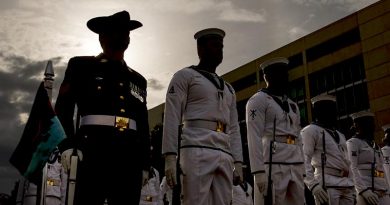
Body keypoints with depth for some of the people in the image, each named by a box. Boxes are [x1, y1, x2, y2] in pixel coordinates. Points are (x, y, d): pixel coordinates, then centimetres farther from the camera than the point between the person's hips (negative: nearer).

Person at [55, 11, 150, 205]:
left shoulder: (138, 79, 24)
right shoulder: (81, 66, 14)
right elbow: (63, 107, 5)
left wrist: (145, 163, 13)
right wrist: (68, 144, -10)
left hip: (130, 156, 4)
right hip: (94, 150, -3)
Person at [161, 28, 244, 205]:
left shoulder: (228, 89, 27)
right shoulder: (185, 76, 8)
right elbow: (172, 118, -3)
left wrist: (238, 162, 9)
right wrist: (170, 158, -13)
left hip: (225, 156, 6)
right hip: (196, 150, -6)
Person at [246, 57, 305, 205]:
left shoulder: (293, 105, 24)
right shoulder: (258, 100, 0)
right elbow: (254, 138, -10)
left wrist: (302, 171, 13)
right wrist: (259, 171, -19)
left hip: (296, 167, 7)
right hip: (272, 165, -7)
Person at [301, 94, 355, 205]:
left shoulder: (340, 135, 25)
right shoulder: (311, 130, 0)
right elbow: (304, 159, -11)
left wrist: (352, 186, 16)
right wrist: (313, 184, -23)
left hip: (347, 185, 7)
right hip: (327, 184, -7)